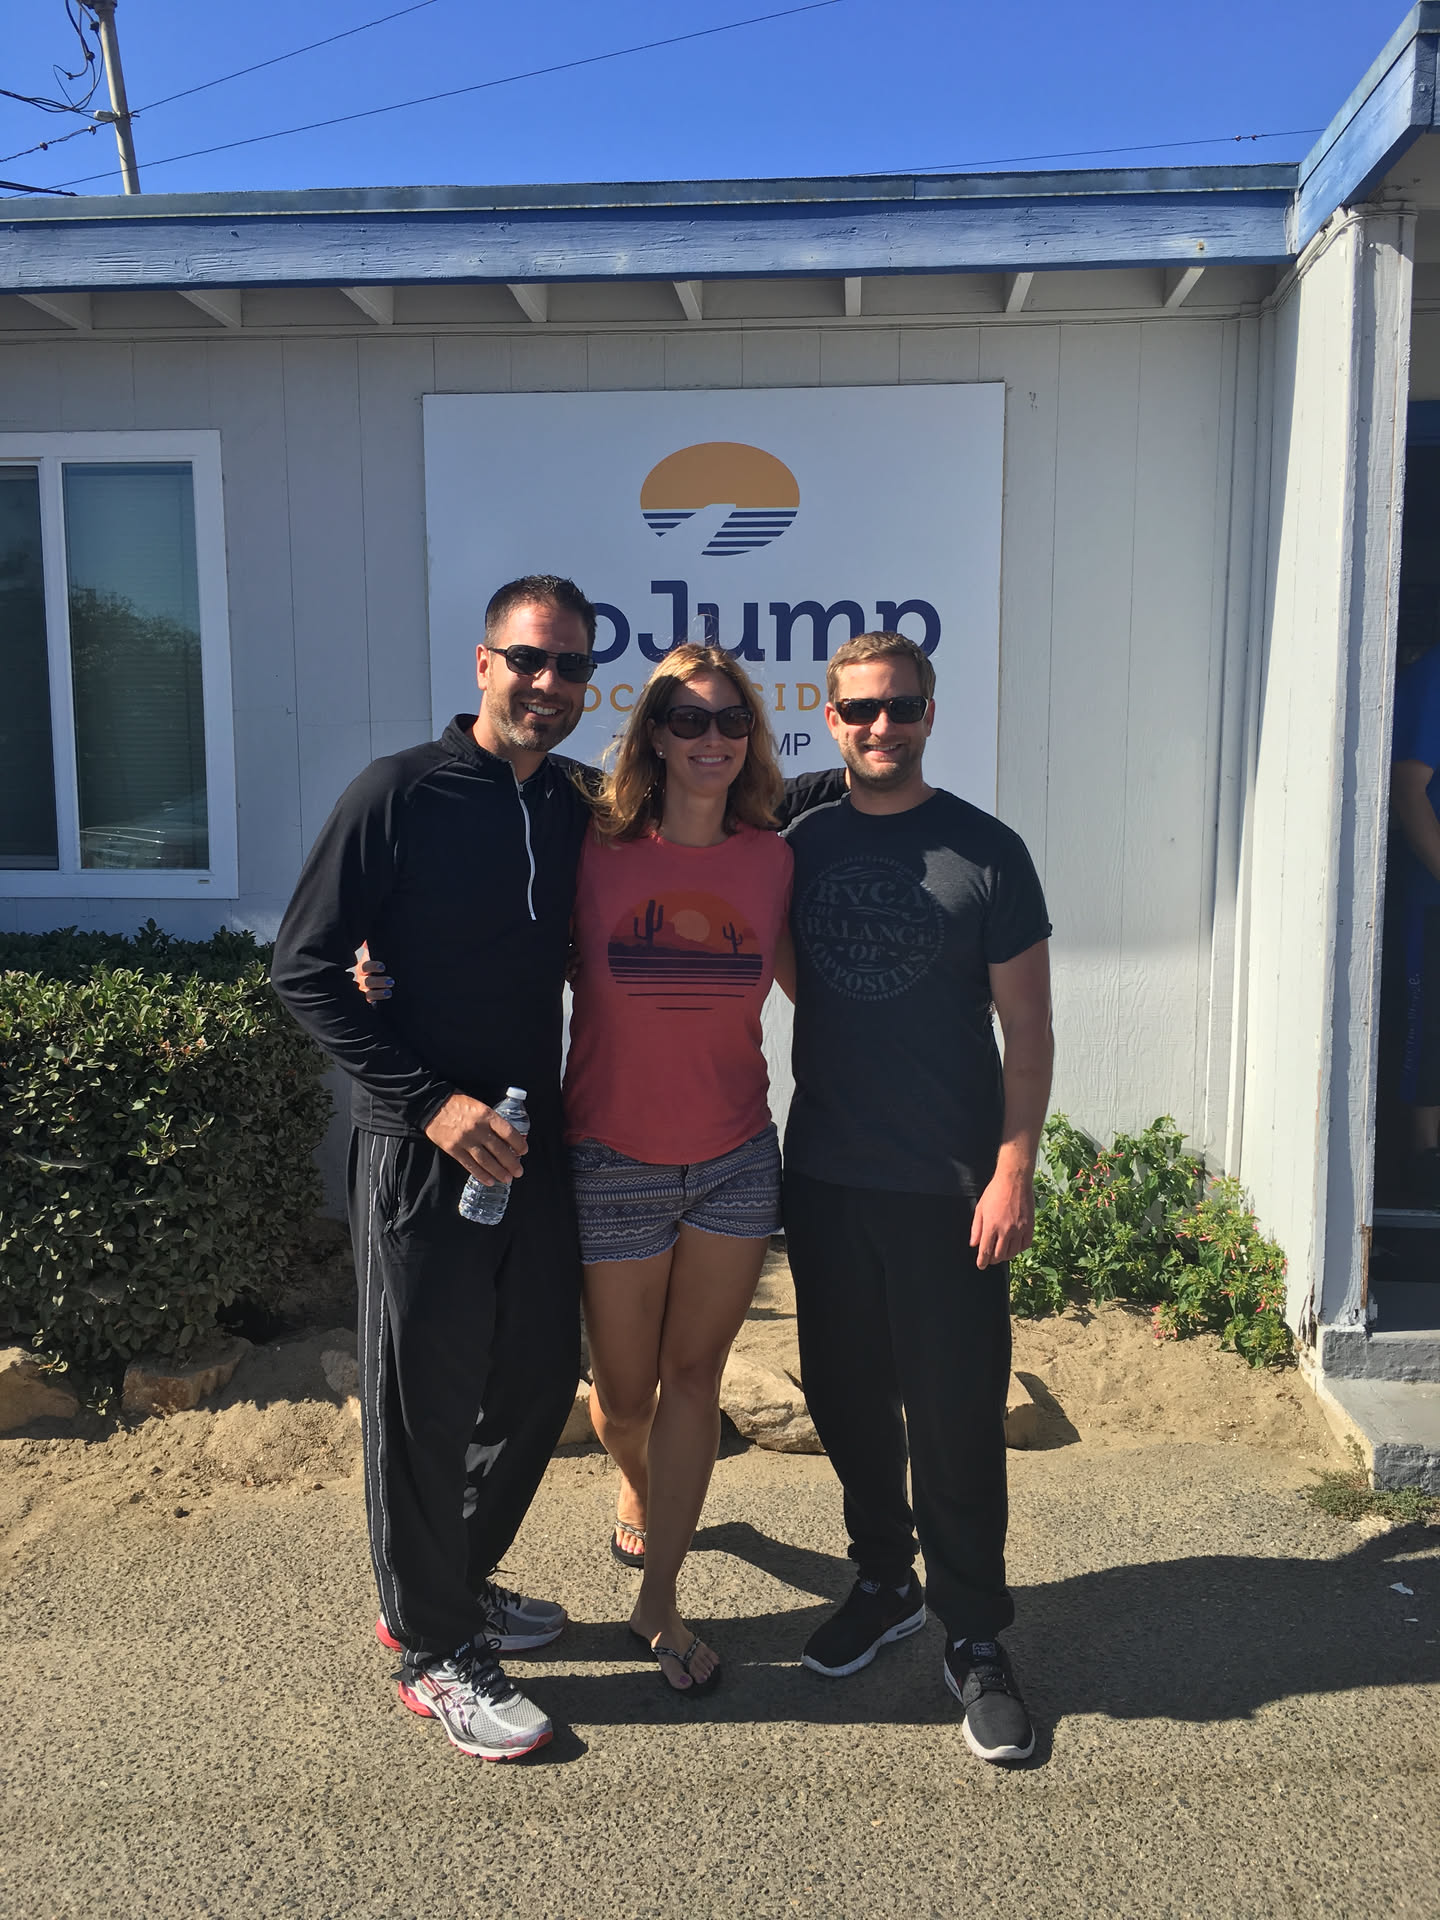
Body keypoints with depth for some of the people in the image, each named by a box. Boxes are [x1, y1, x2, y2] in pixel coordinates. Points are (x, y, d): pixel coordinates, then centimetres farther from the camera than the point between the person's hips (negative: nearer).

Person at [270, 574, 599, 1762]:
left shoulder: (575, 810, 6)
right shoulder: (400, 795, -11)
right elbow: (307, 971, -12)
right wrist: (428, 1099, -18)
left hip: (536, 1145, 7)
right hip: (421, 1152, -6)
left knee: (539, 1379, 16)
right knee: (425, 1402, 6)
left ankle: (454, 1586, 39)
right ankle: (434, 1652, 26)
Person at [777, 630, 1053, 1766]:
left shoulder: (987, 853, -4)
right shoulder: (799, 838, 4)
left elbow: (1027, 1029, -3)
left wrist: (1015, 1171, -9)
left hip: (947, 1190, -3)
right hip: (824, 1175, 3)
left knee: (956, 1416, 3)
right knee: (848, 1399, 15)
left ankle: (975, 1637, 21)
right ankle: (884, 1581, 36)